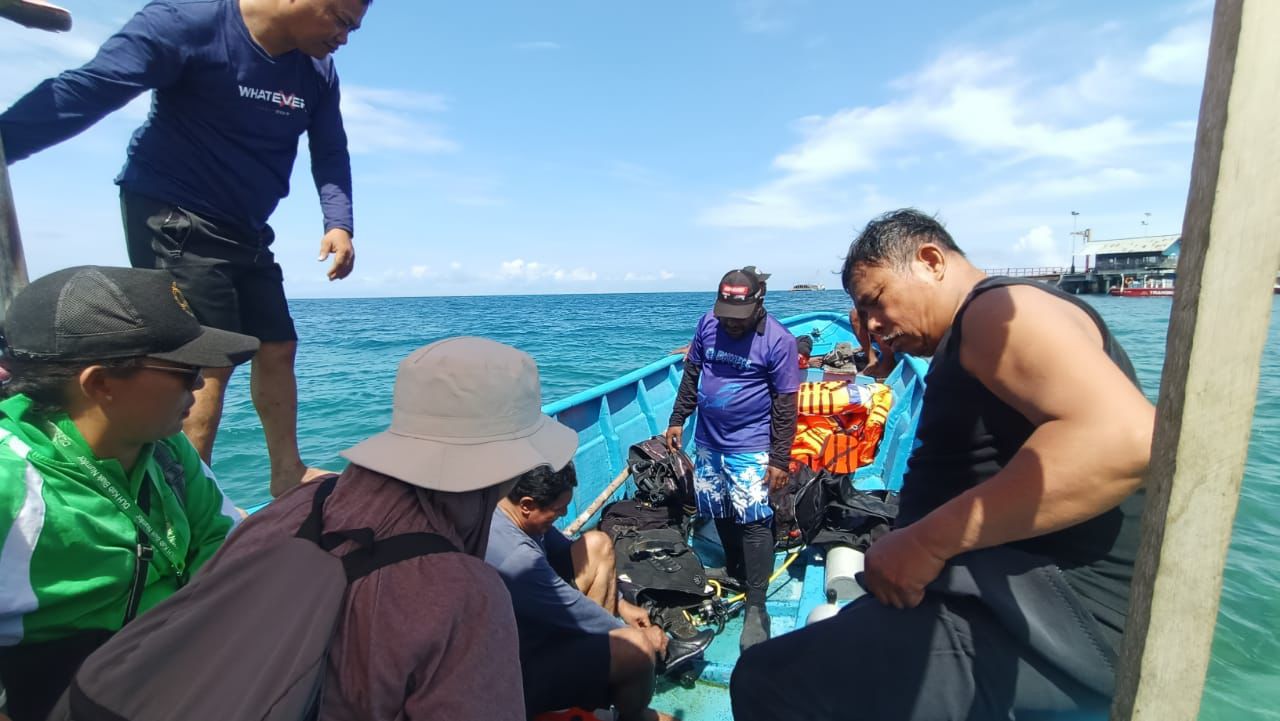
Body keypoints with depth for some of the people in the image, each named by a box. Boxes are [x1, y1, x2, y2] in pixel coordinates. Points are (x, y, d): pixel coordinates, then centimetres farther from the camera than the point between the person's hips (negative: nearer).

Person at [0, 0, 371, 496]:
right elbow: (86, 91, -20)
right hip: (174, 218, -7)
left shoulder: (317, 71, 5)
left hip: (245, 232, 7)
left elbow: (330, 153, 3)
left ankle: (286, 471, 22)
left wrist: (338, 224, -13)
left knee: (277, 347, 8)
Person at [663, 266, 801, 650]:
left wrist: (780, 459, -11)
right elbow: (691, 374, 10)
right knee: (720, 513, 16)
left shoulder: (778, 340, -14)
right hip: (708, 442, 5)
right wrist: (677, 419, 9)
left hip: (750, 448, -5)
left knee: (753, 521, -5)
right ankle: (733, 573, 40)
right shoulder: (708, 323, -2)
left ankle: (755, 608, 8)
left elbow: (785, 405, -11)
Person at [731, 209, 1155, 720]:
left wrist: (928, 542, -25)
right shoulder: (968, 343, 21)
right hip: (1007, 597, 11)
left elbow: (1124, 437, -26)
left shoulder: (999, 309, -10)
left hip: (1048, 611, -11)